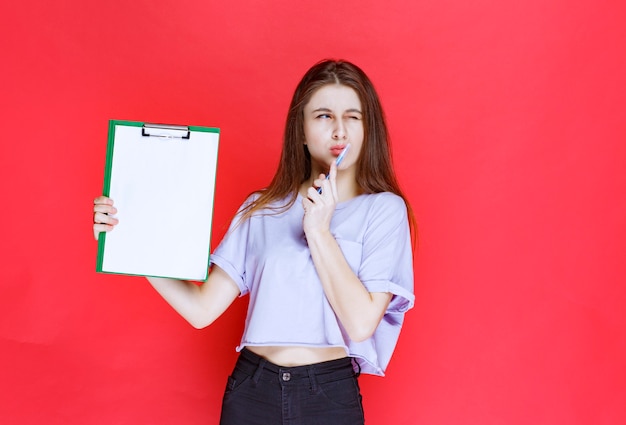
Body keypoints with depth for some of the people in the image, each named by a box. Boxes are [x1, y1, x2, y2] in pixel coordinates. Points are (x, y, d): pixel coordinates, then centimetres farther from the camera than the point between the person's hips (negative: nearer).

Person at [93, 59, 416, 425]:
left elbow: (361, 324, -15)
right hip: (250, 392, 2)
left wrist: (319, 231, -17)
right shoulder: (261, 209, 4)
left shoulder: (383, 209, -5)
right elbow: (202, 308, -3)